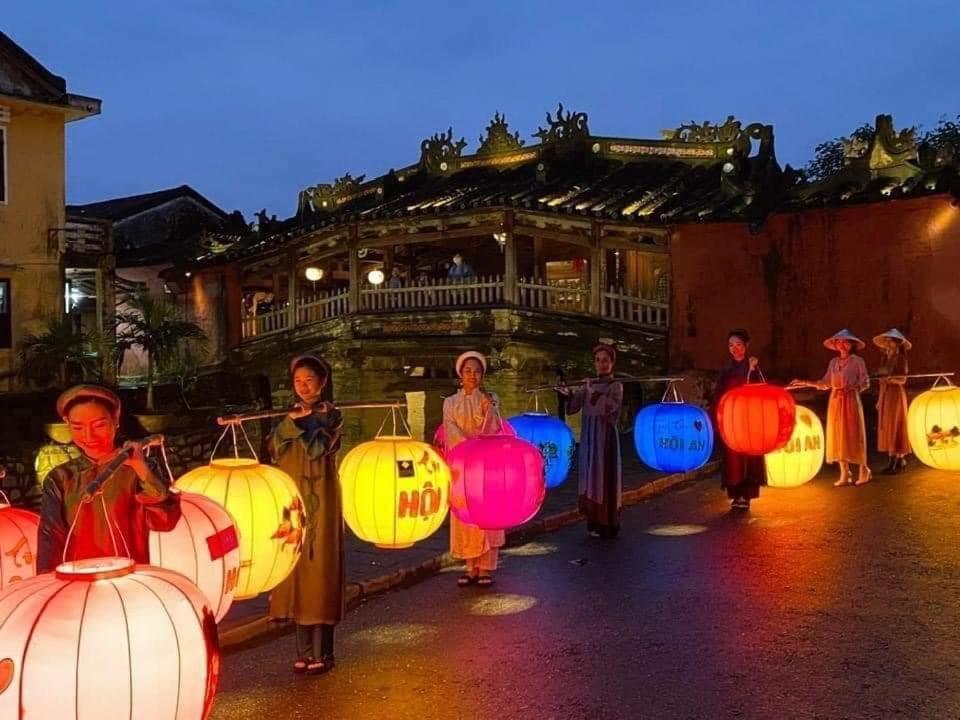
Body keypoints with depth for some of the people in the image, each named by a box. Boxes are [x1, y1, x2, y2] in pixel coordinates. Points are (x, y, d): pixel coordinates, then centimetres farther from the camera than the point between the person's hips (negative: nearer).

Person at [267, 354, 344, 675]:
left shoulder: (330, 414, -1)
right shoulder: (290, 414, 14)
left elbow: (317, 449, -17)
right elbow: (274, 449, -1)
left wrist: (300, 421, -12)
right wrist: (291, 421, -13)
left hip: (318, 499, -5)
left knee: (318, 566, -6)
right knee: (297, 567, 4)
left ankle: (322, 652, -1)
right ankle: (304, 650, 11)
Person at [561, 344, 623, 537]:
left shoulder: (615, 386, -4)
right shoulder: (588, 385, 11)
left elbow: (606, 408, -20)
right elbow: (572, 407, 3)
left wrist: (592, 391, -18)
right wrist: (568, 393, -14)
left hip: (605, 438, -5)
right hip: (588, 438, 5)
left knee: (604, 478, -6)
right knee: (590, 477, 7)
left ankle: (607, 525, -1)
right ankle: (594, 522, 15)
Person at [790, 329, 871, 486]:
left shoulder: (857, 361, -3)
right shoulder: (833, 362, 11)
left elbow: (865, 383, -5)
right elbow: (825, 383, 9)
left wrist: (849, 388, -20)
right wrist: (805, 383, 2)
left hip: (851, 401, -5)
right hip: (835, 402, 5)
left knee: (853, 435, -4)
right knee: (838, 436, 3)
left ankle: (864, 471, 10)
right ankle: (844, 474, 9)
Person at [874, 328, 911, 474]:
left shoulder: (901, 358, -7)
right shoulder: (885, 358, 12)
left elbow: (902, 380, -11)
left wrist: (890, 379, -29)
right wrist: (879, 400, 12)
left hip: (896, 394, -7)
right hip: (885, 395, 7)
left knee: (895, 427, -6)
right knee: (886, 428, 5)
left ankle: (896, 461, -2)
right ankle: (899, 460, 10)